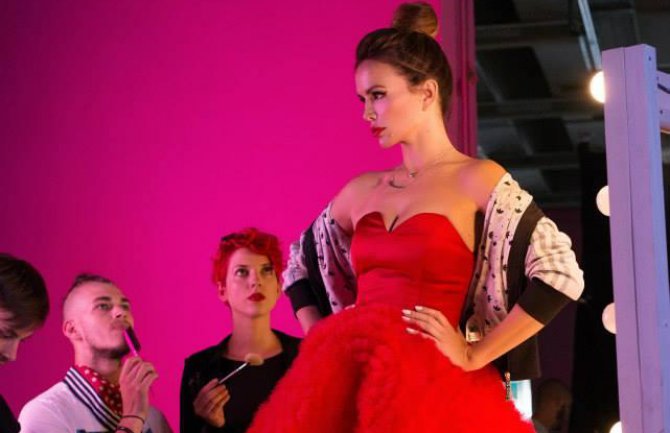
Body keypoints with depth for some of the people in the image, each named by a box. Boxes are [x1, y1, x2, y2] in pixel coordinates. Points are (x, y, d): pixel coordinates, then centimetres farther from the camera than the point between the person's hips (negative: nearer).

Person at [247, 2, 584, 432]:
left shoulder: (476, 180, -3)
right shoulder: (361, 191, 14)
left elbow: (561, 274, -11)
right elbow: (301, 263, 29)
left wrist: (475, 356, -9)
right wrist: (320, 341, 14)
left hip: (427, 388, -5)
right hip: (346, 383, 5)